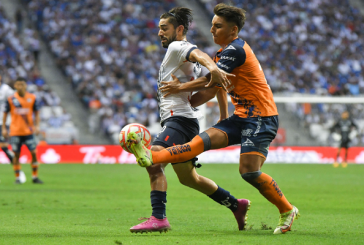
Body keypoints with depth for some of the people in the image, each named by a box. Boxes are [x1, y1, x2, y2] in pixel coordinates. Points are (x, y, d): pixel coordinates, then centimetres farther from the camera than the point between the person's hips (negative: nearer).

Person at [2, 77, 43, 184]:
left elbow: (36, 113, 9)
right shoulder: (11, 99, -2)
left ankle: (35, 177, 6)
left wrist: (37, 126, -3)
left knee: (33, 153, -4)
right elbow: (5, 114, 5)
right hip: (15, 131, -1)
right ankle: (17, 177, 10)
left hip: (28, 131, 1)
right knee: (16, 154, 1)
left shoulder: (32, 98, 2)